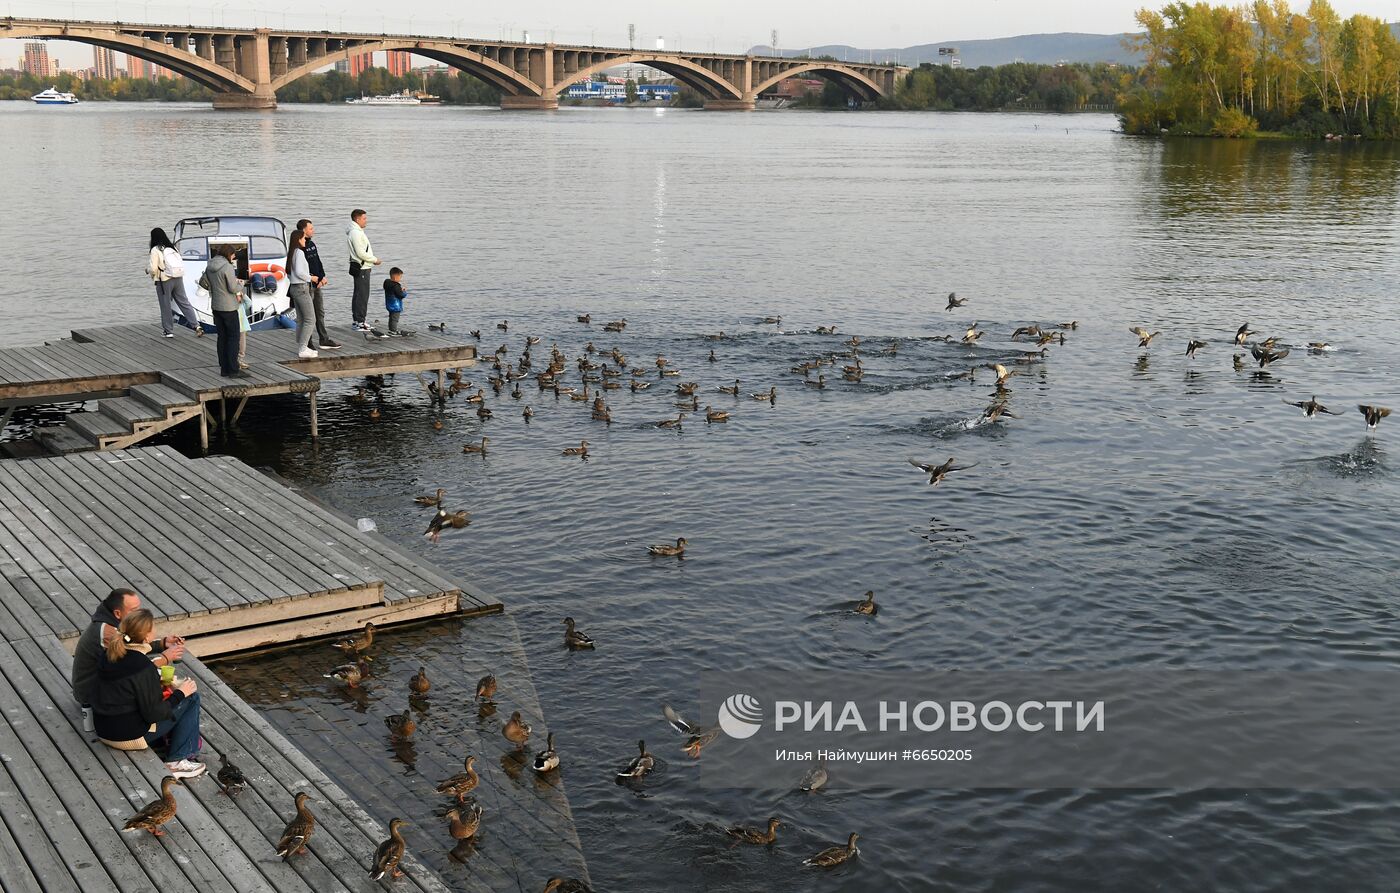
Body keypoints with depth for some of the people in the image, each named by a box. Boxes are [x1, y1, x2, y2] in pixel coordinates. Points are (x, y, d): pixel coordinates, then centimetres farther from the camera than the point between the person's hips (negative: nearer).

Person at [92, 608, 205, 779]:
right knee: (192, 697, 0)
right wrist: (180, 693, -9)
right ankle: (176, 761, 4)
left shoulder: (109, 653, -3)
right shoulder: (143, 667, -26)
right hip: (129, 737, -8)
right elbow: (153, 713, -21)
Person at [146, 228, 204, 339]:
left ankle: (169, 331, 11)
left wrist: (148, 270, 8)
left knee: (165, 306, 6)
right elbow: (180, 263, 10)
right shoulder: (172, 247, 9)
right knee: (184, 303, 9)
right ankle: (197, 326, 1)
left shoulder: (155, 250, -10)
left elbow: (153, 269, -14)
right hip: (178, 278, 6)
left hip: (164, 280, -6)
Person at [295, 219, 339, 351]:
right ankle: (308, 343, 2)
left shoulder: (312, 244, 13)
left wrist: (322, 277, 4)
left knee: (320, 312, 14)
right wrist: (312, 278, -17)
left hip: (317, 284, 9)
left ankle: (324, 340, 22)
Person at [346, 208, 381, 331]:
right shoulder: (356, 233, -17)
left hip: (363, 267, 11)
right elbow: (361, 253, -21)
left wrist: (371, 261, 14)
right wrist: (374, 260, -10)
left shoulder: (358, 232, 15)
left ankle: (358, 320, 22)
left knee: (359, 295, 15)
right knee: (362, 295, -9)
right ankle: (360, 322, -8)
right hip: (361, 269, -11)